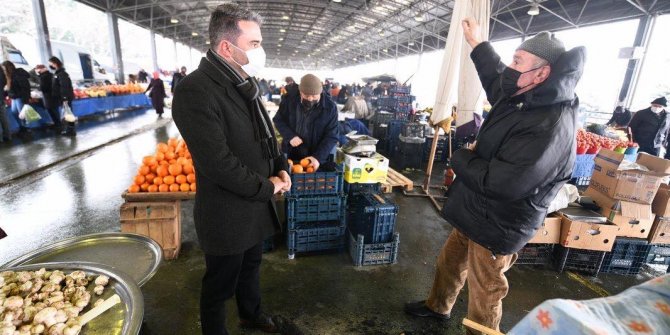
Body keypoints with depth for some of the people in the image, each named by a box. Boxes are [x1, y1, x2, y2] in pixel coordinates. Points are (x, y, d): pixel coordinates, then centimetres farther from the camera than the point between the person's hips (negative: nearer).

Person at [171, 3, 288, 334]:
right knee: (220, 285, 15)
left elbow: (265, 135, 16)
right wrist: (267, 187, -17)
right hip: (227, 215, -8)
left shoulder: (245, 85, 6)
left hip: (256, 206, 9)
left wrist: (281, 168, -1)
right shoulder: (195, 90, -23)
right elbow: (218, 163, -28)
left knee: (251, 266, 29)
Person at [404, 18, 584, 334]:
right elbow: (496, 80, 23)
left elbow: (499, 183, -33)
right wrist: (477, 43, 27)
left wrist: (461, 157, -17)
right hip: (475, 213, 10)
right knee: (449, 262, 27)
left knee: (484, 295, 10)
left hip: (497, 226, -10)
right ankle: (437, 306, 52)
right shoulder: (520, 98, 0)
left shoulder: (550, 128, -30)